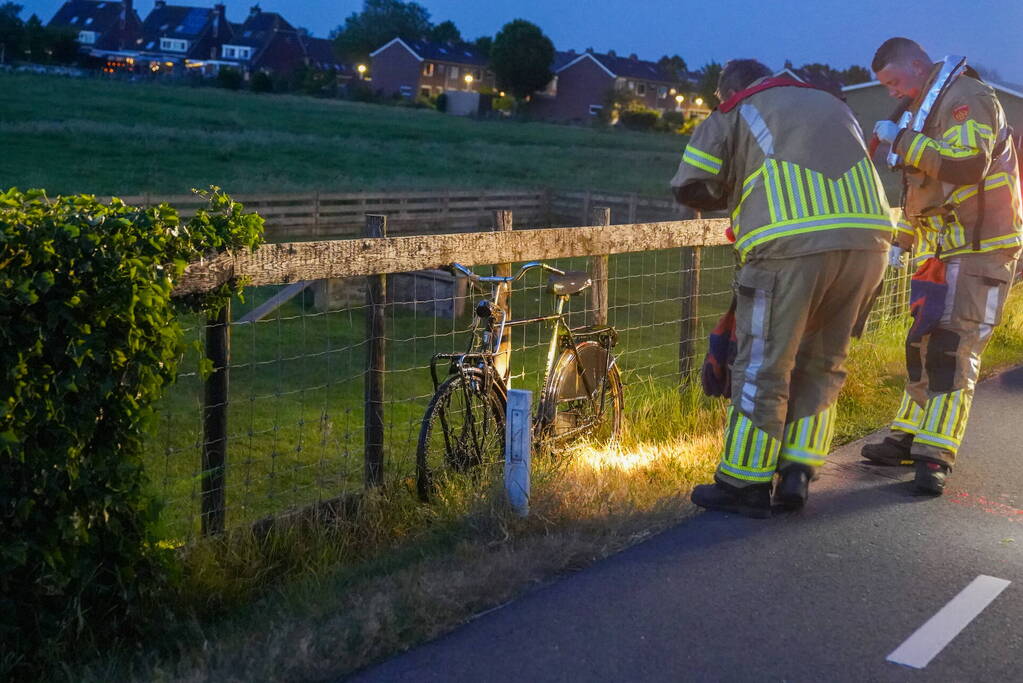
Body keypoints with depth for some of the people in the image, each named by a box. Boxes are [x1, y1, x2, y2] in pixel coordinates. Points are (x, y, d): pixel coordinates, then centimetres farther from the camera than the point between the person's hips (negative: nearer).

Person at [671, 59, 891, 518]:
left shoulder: (735, 115, 13)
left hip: (792, 245, -5)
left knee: (763, 368, 5)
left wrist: (733, 192, 23)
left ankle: (745, 484, 12)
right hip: (868, 239, 5)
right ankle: (797, 473, 18)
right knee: (823, 365, 18)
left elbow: (690, 187, 4)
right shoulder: (832, 104, 30)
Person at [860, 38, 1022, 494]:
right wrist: (904, 236, 21)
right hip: (944, 250, 10)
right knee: (925, 345, 12)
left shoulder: (967, 97, -12)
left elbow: (966, 162, -28)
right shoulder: (930, 107, 19)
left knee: (952, 348, -13)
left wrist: (901, 139, -21)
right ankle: (909, 439, 20)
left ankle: (934, 457, -13)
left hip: (978, 249, -10)